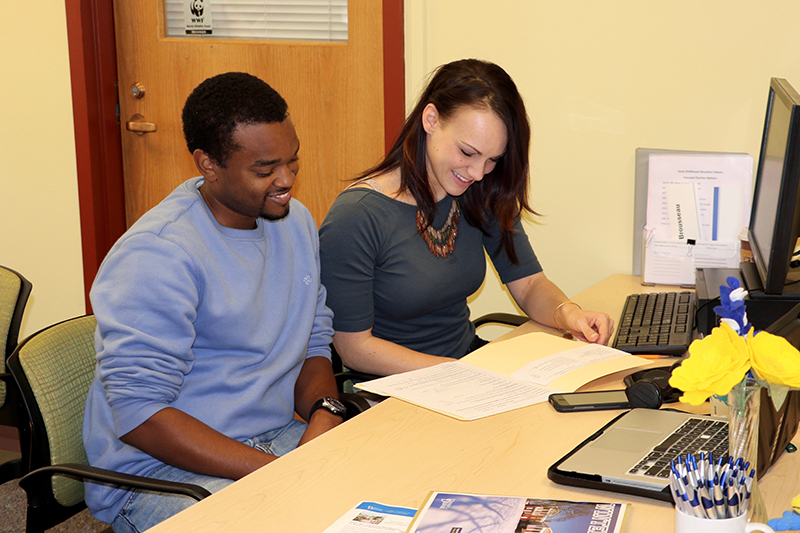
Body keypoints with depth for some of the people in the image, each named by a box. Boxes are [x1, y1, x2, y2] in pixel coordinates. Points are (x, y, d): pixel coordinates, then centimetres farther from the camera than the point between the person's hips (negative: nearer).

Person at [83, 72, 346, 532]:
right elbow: (139, 415, -21)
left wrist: (324, 413, -8)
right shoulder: (157, 255, -18)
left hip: (277, 437, 7)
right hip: (162, 468, -7)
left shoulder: (296, 221, 8)